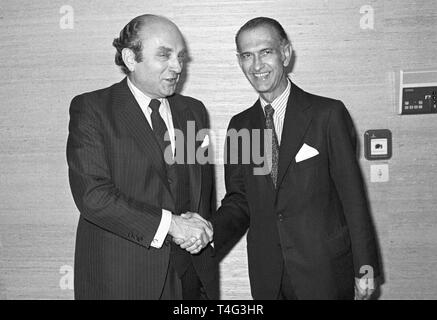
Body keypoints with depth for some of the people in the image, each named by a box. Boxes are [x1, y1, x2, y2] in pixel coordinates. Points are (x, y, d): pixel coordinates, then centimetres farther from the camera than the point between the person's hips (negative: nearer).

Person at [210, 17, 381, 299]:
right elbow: (238, 200, 5)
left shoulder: (328, 114, -9)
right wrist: (208, 234, -14)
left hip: (326, 274, -3)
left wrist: (365, 268, -6)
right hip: (267, 276, 4)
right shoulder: (239, 126, 4)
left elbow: (353, 196, -8)